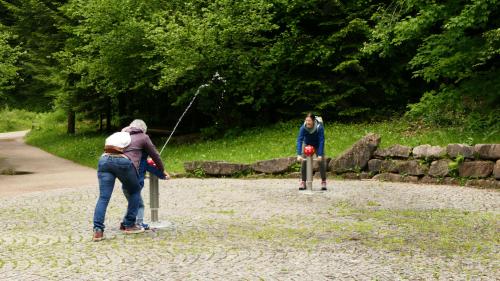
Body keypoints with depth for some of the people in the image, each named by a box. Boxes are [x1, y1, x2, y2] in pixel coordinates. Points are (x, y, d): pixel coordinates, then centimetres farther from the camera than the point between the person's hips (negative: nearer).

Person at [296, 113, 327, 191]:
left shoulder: (320, 128, -34)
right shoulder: (303, 128, -30)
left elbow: (321, 141, -32)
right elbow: (299, 140, -32)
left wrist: (320, 155, -38)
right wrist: (299, 154, -41)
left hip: (318, 145, -1)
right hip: (307, 145, 1)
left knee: (321, 162, -8)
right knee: (304, 162, -9)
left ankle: (323, 182, 5)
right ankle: (303, 182, 0)